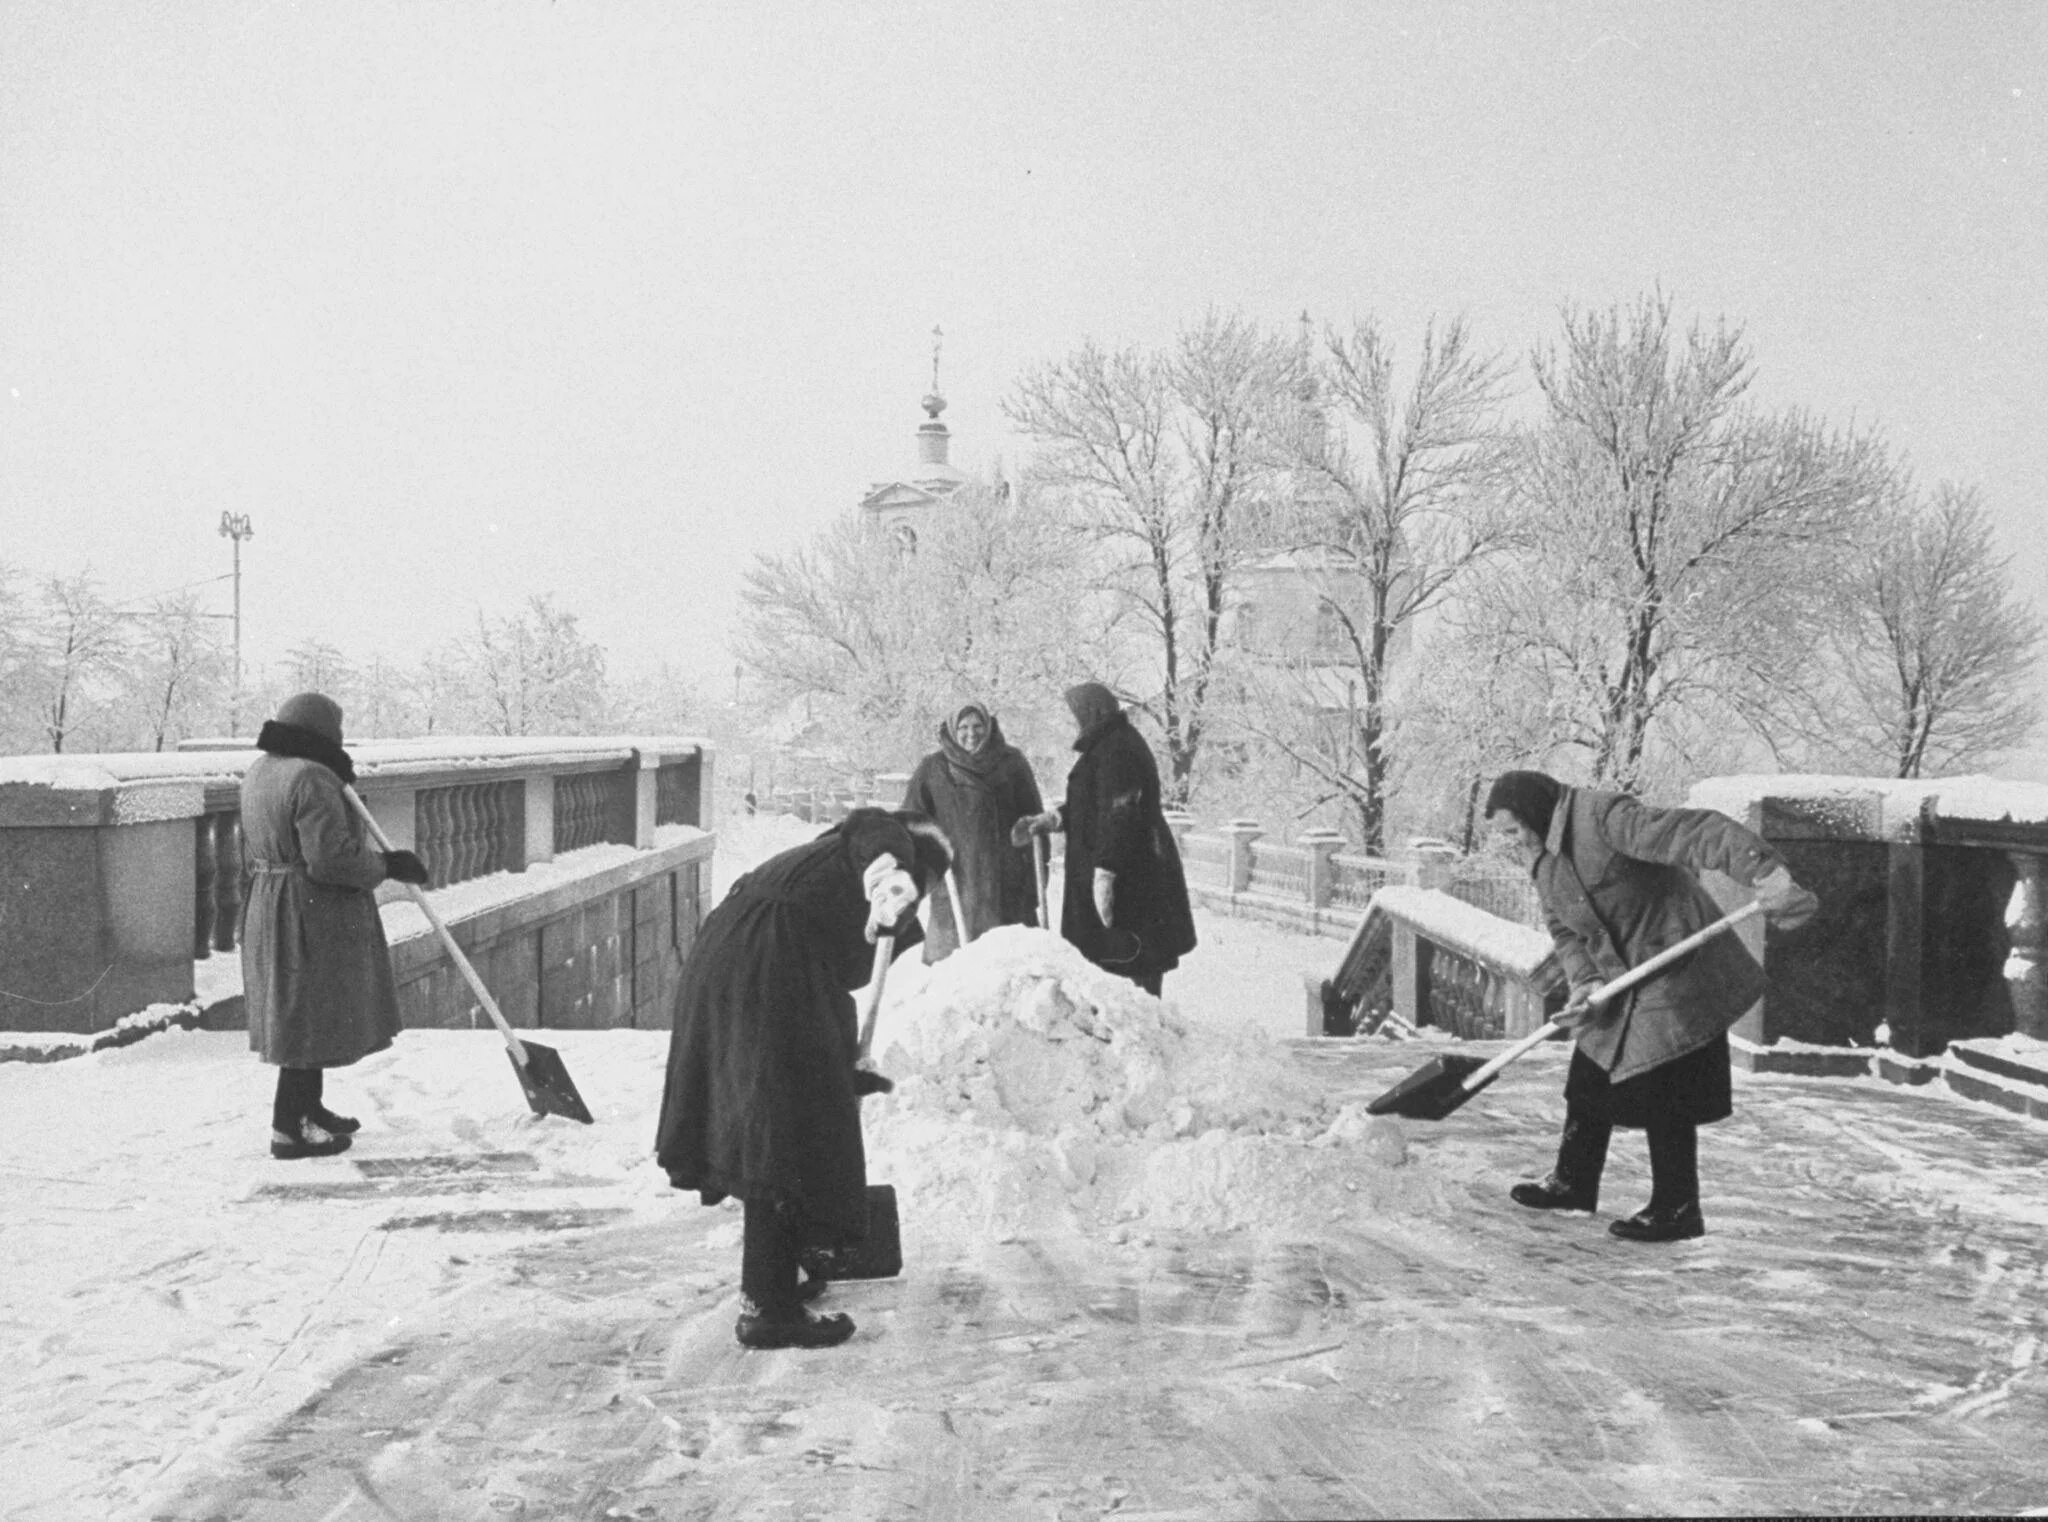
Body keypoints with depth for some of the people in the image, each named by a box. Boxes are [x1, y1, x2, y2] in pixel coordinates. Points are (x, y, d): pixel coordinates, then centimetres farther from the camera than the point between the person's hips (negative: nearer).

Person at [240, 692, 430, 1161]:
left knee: (301, 1013, 20)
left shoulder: (259, 771, 10)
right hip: (315, 915, -10)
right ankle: (288, 1130, 3)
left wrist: (341, 783, 7)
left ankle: (312, 1109, 33)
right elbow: (331, 857, -27)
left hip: (270, 907, 10)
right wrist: (388, 864, -14)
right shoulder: (311, 778, -21)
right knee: (311, 1018, -2)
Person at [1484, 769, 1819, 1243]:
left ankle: (1676, 1210, 8)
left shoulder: (1604, 817, -22)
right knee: (1588, 1083, 15)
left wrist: (1763, 869, -46)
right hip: (1619, 991, 9)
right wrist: (1585, 981, -10)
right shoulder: (1543, 859, 8)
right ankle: (1573, 1183, 31)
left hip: (1678, 978, -9)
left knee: (1663, 1098, -5)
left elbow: (1696, 832, -32)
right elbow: (1564, 930, 10)